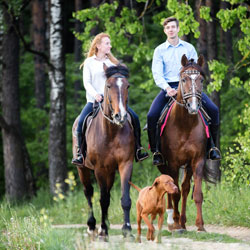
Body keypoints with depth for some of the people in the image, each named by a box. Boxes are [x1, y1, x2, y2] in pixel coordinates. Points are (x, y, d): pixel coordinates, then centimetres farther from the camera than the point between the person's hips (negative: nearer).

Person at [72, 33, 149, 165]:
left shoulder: (113, 62, 14)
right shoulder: (89, 62, 6)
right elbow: (87, 82, -1)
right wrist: (95, 94, -18)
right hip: (94, 100, -2)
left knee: (134, 117, -14)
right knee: (81, 122, -24)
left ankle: (137, 150, -6)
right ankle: (80, 153, -13)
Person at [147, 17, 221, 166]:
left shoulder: (189, 48, 12)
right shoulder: (160, 50, 7)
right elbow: (157, 73, -3)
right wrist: (167, 88, -21)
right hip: (168, 88, -1)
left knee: (213, 110, -18)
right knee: (152, 116, -24)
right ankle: (156, 151, -7)